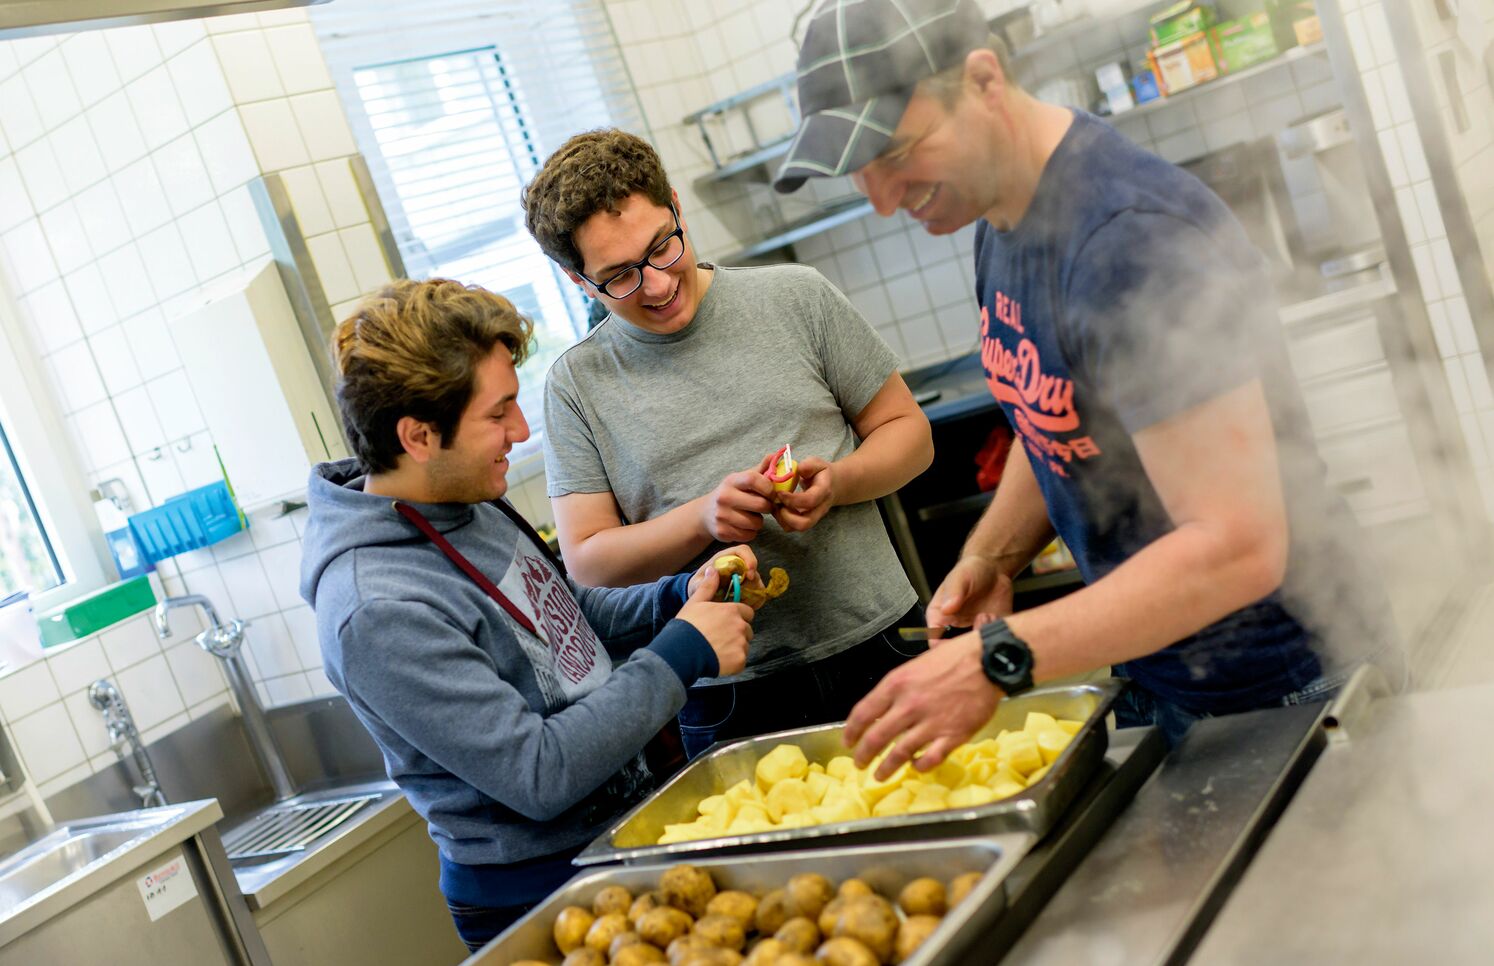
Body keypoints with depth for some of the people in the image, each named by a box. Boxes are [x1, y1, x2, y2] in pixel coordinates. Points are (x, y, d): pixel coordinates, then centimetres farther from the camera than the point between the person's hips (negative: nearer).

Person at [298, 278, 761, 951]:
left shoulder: (470, 503, -1)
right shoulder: (377, 612, -28)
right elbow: (539, 775, -27)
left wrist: (678, 597, -3)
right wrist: (681, 654, -22)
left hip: (623, 815, 8)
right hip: (538, 890, -8)